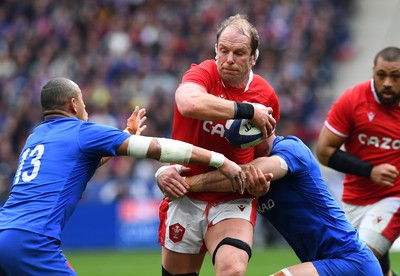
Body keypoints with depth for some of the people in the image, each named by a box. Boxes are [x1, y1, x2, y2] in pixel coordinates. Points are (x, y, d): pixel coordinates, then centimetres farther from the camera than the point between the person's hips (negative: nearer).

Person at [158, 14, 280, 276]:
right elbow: (189, 103, -38)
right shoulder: (203, 74, -12)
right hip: (187, 197, -1)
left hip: (234, 201, 1)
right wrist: (247, 110, -31)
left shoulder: (266, 95, -1)